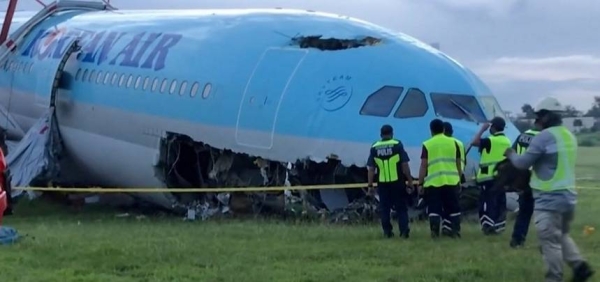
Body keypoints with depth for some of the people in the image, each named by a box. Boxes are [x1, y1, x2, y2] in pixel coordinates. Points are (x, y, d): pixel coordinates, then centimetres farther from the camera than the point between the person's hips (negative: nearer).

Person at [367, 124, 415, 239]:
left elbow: (371, 169, 1)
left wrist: (370, 185, 7)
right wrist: (410, 182, 0)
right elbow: (405, 166, -6)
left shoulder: (374, 148, 2)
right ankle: (404, 231, -2)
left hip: (382, 183, 1)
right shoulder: (397, 145, -4)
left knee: (384, 208, 10)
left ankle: (387, 231, 9)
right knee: (401, 208, 6)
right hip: (397, 182, -1)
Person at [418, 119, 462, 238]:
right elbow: (458, 163, 12)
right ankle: (456, 231, 4)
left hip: (433, 182, -2)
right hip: (451, 180, 2)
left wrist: (420, 184, 3)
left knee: (434, 209, 3)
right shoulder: (453, 142, 9)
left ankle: (435, 232, -6)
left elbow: (423, 166, -1)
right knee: (453, 208, 9)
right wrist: (459, 179, 22)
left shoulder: (427, 144, 2)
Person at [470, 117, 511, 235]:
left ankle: (488, 226, -8)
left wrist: (482, 129, -8)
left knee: (488, 202, -4)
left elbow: (474, 142, -17)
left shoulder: (491, 140, -13)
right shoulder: (507, 141, 12)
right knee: (500, 202, 10)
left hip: (489, 177, -7)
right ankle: (498, 226, 11)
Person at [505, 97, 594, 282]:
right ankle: (580, 266, 10)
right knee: (562, 235, 22)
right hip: (568, 195, 9)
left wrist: (511, 154, 9)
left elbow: (523, 163, -10)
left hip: (549, 198, -9)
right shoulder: (570, 136, 12)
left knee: (549, 240, -3)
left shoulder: (545, 136, -14)